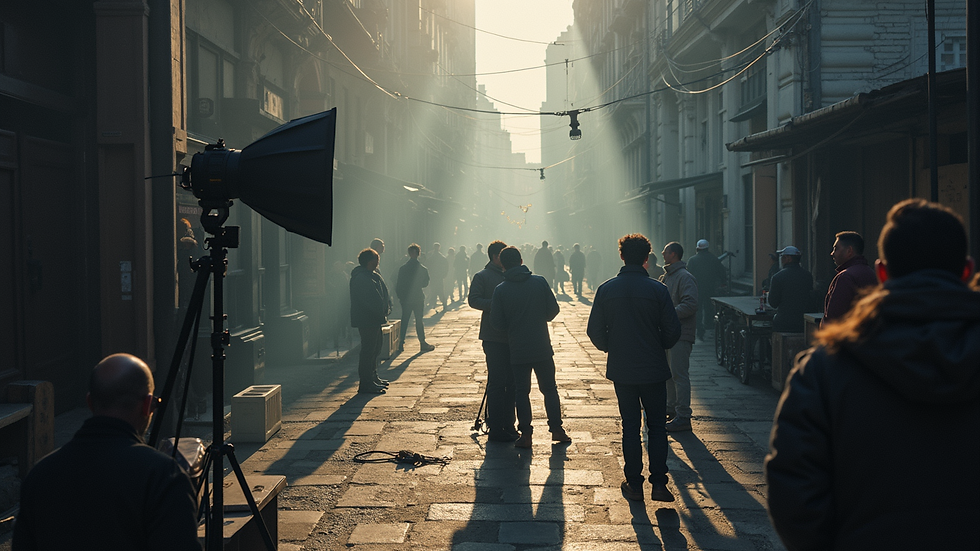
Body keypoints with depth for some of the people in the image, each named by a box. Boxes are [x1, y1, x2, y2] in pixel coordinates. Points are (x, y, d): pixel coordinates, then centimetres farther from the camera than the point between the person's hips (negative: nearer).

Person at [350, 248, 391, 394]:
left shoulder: (373, 275, 16)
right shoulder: (360, 278, -18)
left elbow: (383, 293, 18)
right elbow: (368, 300, -24)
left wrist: (386, 308, 4)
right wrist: (381, 313, -17)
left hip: (375, 319, 11)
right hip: (366, 320, -11)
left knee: (375, 348, 19)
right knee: (368, 350, -9)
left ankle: (373, 378, 31)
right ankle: (366, 383, -5)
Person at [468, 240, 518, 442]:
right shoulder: (481, 276, 0)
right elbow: (473, 300, -11)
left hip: (511, 336, 6)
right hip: (494, 337, -6)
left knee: (511, 382, 8)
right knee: (497, 383, -6)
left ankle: (508, 425, 18)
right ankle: (496, 429, 0)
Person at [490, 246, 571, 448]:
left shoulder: (500, 290, -8)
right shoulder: (540, 282, -6)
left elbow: (497, 322, -5)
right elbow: (554, 309, -2)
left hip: (518, 350, -1)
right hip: (542, 347, 1)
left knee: (521, 391, 8)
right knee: (549, 388, 13)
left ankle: (525, 435, 8)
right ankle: (557, 430, 14)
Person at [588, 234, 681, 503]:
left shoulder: (606, 289, -4)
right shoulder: (658, 289, -8)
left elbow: (595, 331, -2)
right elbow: (673, 331, -6)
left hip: (621, 370, 1)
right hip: (654, 369, -1)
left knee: (630, 426, 10)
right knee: (657, 426, 9)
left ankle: (634, 484, 14)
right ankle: (658, 484, 4)